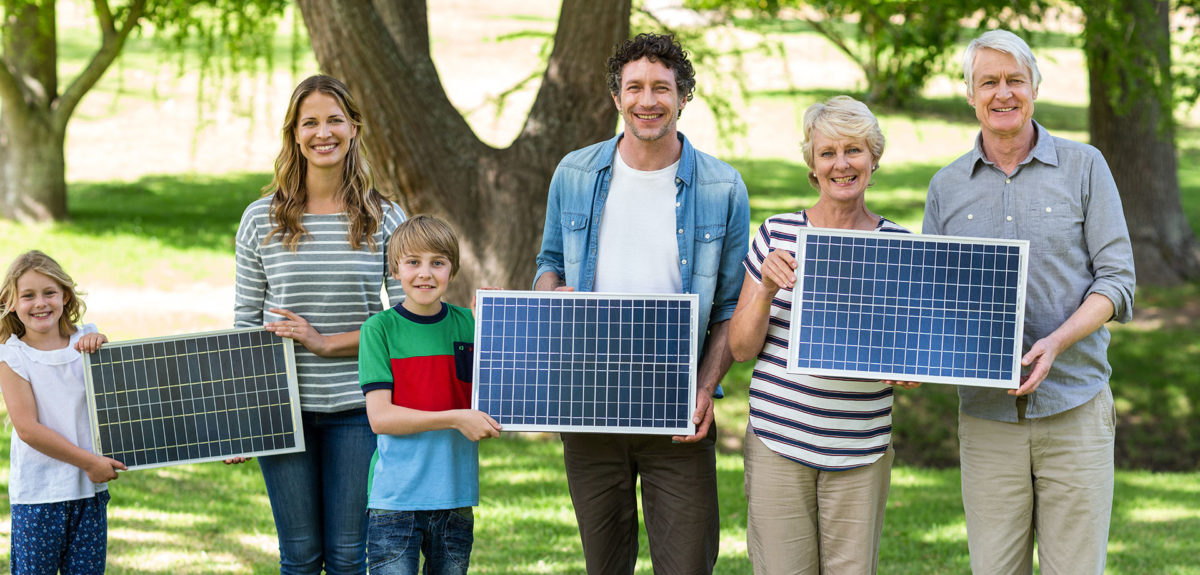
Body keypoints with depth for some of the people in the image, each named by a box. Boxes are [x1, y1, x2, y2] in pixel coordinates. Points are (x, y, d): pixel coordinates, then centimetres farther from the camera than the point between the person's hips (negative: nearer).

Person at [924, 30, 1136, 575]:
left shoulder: (1084, 167, 2)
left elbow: (1116, 280, -2)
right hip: (987, 419, 2)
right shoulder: (947, 187, 9)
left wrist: (1056, 343, -18)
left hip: (1074, 410, -2)